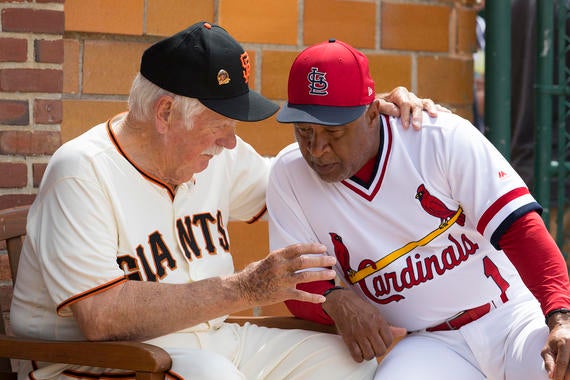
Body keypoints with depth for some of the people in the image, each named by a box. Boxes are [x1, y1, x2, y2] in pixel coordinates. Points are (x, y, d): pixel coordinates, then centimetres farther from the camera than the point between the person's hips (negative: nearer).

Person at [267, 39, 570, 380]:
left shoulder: (442, 138, -10)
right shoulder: (289, 175, -2)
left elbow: (517, 226, -14)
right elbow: (296, 282, 3)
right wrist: (335, 299, -21)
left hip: (515, 317, -1)